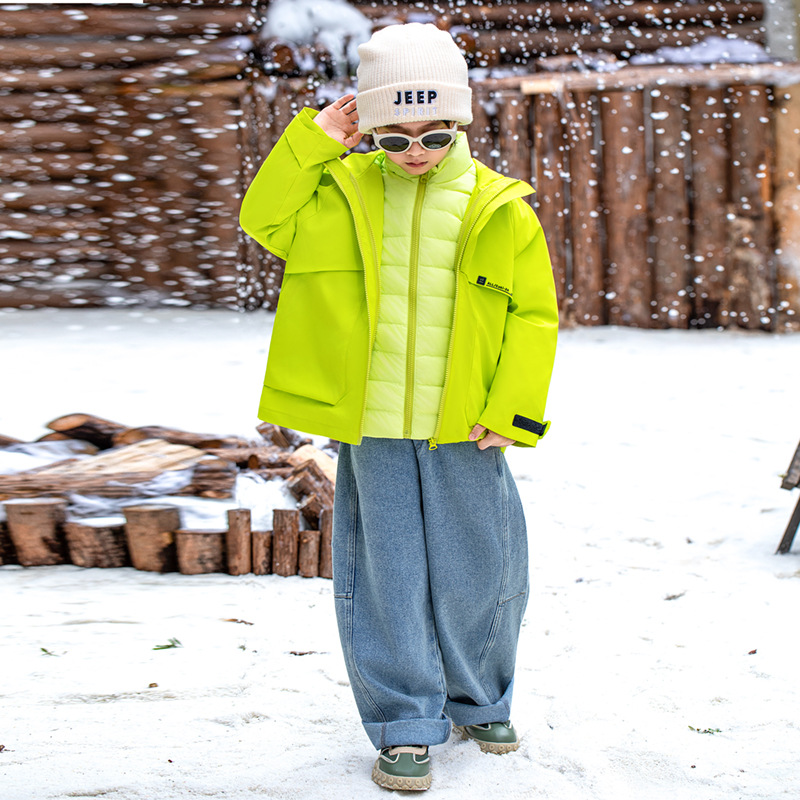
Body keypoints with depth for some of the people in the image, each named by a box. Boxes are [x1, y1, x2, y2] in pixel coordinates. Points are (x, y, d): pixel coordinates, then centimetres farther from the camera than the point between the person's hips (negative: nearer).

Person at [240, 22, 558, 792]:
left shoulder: (503, 210, 0)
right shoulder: (341, 191, 4)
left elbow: (534, 315, 1)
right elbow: (266, 220, -6)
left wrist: (511, 411, -7)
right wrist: (315, 139, -9)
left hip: (464, 431, 0)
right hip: (372, 426, 0)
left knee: (475, 571, 11)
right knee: (386, 576, 3)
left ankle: (479, 701, 34)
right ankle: (404, 728, 13)